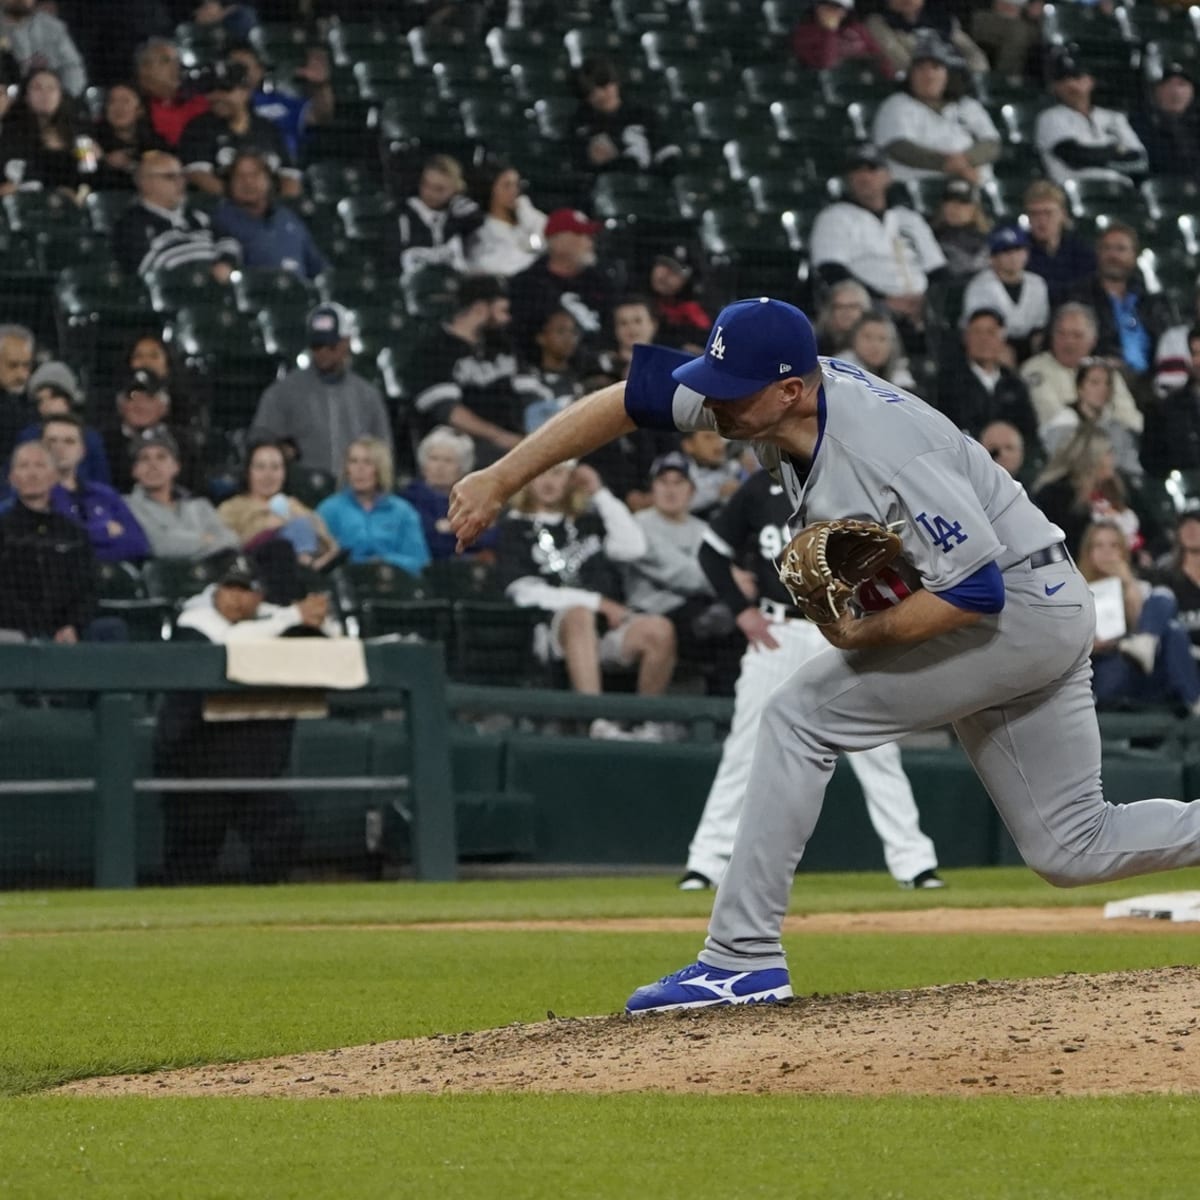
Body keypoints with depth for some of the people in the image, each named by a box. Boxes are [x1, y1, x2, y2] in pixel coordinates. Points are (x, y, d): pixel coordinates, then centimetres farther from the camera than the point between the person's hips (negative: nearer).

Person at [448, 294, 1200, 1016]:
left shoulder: (885, 455, -31)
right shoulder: (760, 393, -8)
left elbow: (979, 590, -28)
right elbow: (629, 399, -3)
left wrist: (868, 635, -27)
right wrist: (499, 483, -6)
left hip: (1022, 606, -9)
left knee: (801, 716, -12)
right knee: (1072, 851, 10)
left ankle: (743, 958, -10)